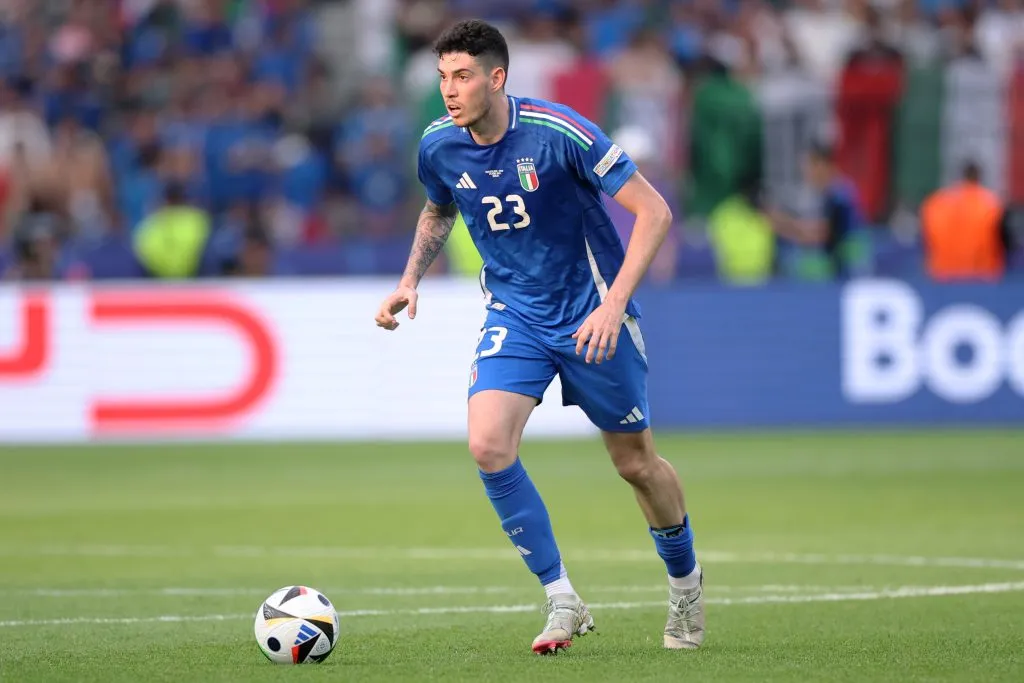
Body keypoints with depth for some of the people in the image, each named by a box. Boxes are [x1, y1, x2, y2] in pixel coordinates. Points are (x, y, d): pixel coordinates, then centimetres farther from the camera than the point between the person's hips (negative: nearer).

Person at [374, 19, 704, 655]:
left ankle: (685, 579, 37)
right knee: (488, 444, -19)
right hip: (514, 312, 4)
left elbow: (654, 211, -21)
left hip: (592, 312, -3)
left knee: (636, 461, 7)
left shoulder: (557, 132, -23)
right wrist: (411, 280, 3)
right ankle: (562, 600, -8)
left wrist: (615, 303, -29)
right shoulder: (440, 146, -7)